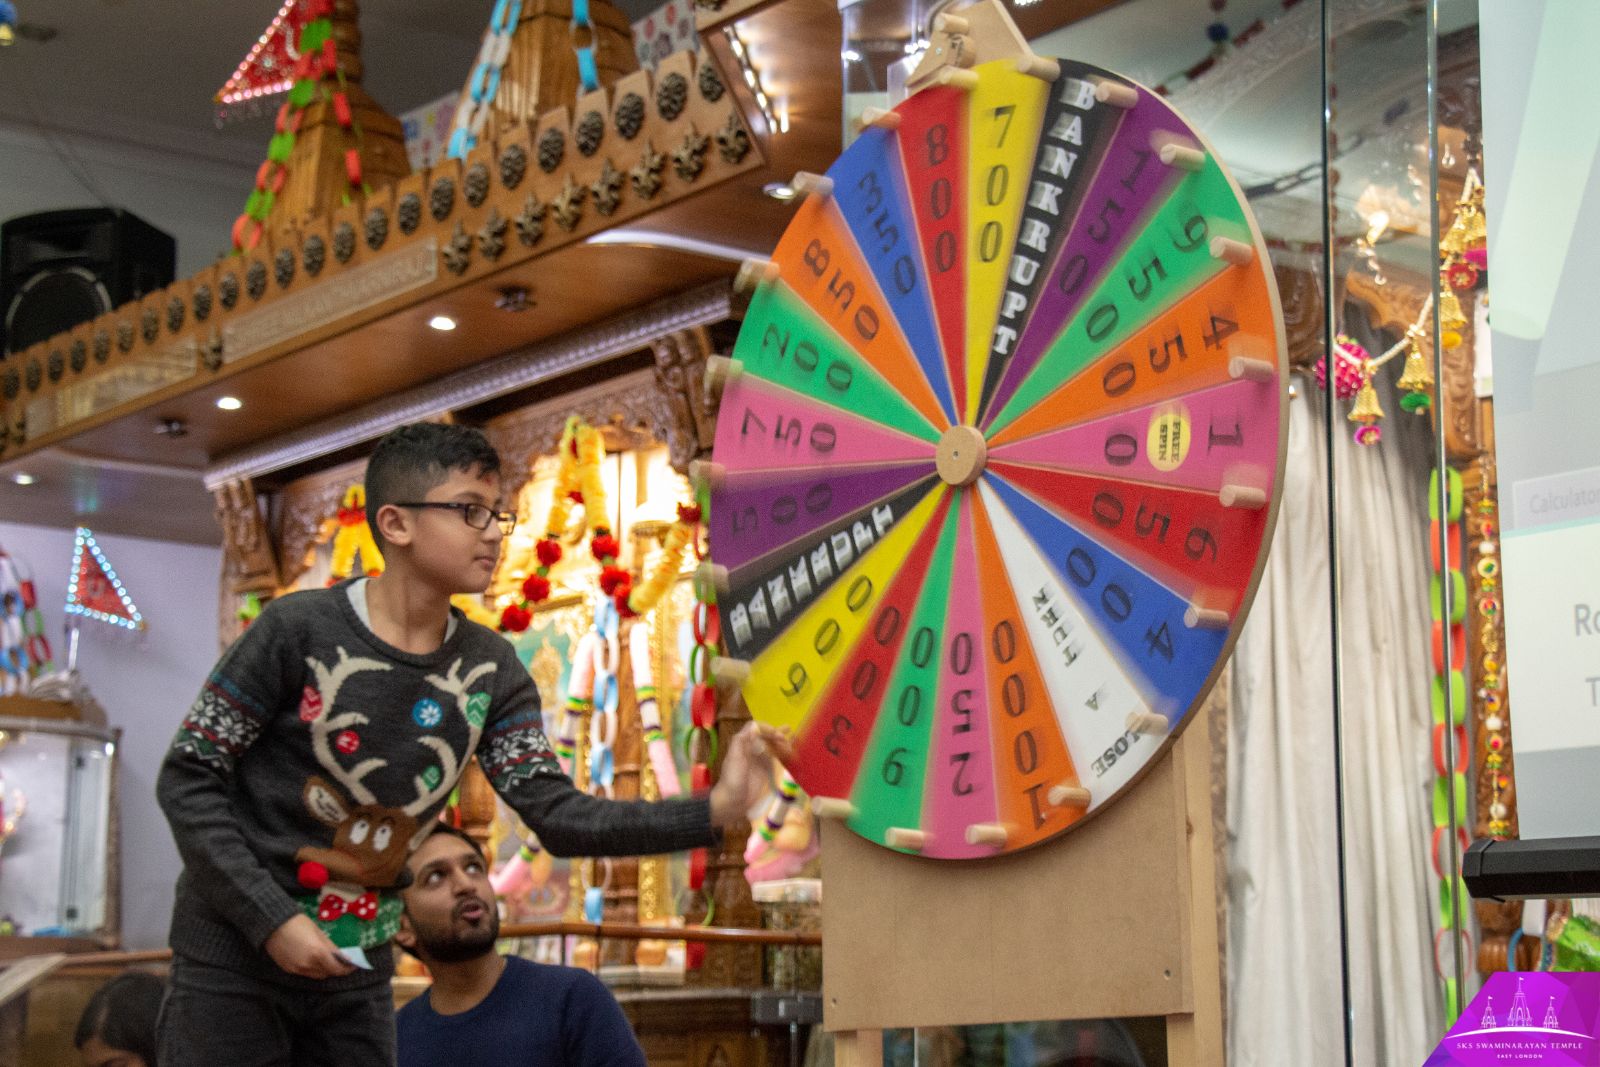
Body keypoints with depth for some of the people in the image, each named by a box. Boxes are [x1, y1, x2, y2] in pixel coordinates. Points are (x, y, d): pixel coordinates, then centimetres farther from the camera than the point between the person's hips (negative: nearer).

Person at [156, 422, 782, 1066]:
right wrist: (272, 920, -20)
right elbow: (188, 779, -11)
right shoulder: (298, 631, -15)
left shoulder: (490, 672, -1)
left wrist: (713, 811, -20)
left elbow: (557, 817, -8)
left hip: (356, 970, 5)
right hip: (236, 954, -4)